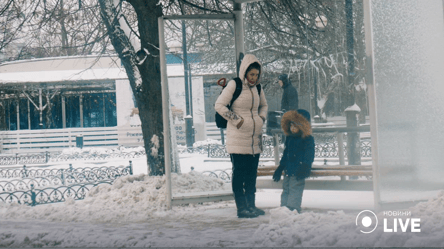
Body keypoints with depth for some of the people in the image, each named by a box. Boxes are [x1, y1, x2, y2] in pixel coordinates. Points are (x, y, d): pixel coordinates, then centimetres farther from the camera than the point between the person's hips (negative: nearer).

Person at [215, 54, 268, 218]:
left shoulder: (256, 87, 11)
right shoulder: (234, 85, -8)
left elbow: (264, 105, 29)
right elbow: (219, 105, -11)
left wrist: (261, 119, 10)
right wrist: (236, 119, -11)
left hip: (255, 138, 6)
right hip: (238, 138, -6)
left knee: (252, 174, 10)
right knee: (239, 173, -3)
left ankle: (251, 205, 18)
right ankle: (241, 208, 0)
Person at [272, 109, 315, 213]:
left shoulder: (308, 139, -7)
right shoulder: (289, 138, 16)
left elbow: (309, 156, -12)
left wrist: (304, 168, -23)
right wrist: (279, 169, 23)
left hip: (298, 173, -8)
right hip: (288, 171, 8)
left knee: (295, 190, -12)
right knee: (286, 190, 10)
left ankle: (292, 209, -12)